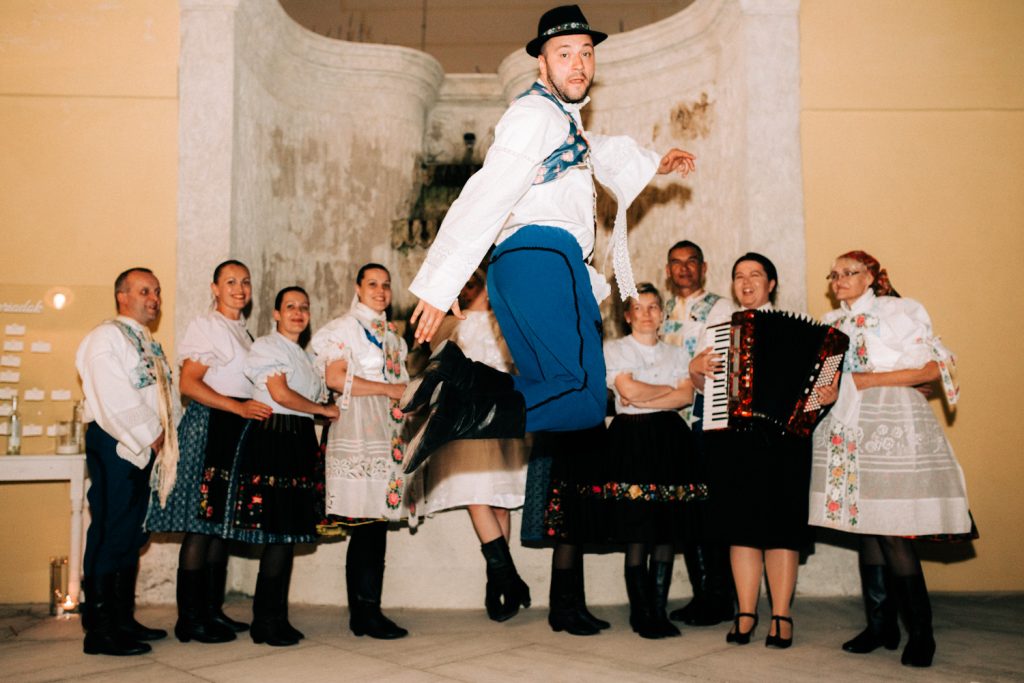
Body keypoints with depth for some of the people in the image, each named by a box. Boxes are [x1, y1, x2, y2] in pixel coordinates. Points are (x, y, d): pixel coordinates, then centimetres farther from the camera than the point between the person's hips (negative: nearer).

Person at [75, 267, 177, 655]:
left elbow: (164, 396, 17)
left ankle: (123, 620, 19)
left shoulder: (149, 345, 22)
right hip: (114, 445, -9)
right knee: (110, 532, -7)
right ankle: (99, 630, -2)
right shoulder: (107, 337, -6)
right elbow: (116, 401, -16)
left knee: (131, 535, 11)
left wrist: (162, 435, 2)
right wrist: (151, 434, -12)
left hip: (144, 446, 9)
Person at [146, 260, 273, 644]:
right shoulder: (206, 326, -4)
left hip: (238, 431, 8)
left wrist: (259, 408, 9)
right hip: (211, 428, -8)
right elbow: (188, 383, -13)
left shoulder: (244, 332, 20)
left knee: (222, 522, 9)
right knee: (201, 524, -7)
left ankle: (212, 610, 16)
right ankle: (190, 619, -1)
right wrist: (238, 407, -19)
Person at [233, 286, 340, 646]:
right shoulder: (266, 346, 0)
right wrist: (325, 410, -5)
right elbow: (280, 394, -12)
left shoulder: (305, 356, 24)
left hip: (301, 441, 8)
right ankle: (267, 621, -1)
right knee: (279, 531, -10)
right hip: (273, 437, -8)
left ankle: (274, 619, 13)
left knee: (288, 532, 7)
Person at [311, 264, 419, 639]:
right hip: (360, 433, -7)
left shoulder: (392, 333, 23)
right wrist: (389, 389, -10)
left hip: (390, 433, 7)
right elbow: (335, 377, -12)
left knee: (377, 522, 6)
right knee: (367, 526, -9)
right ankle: (367, 612, -3)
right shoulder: (345, 327, 1)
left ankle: (364, 613, 10)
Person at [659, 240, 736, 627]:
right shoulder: (664, 313, 18)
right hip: (674, 420, 6)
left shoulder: (719, 307, 1)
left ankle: (720, 598, 5)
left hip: (707, 416, -6)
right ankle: (700, 595, 16)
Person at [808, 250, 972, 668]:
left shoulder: (897, 312, -1)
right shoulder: (832, 323, 16)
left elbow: (931, 368, -10)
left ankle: (920, 633, 4)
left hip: (891, 429, -6)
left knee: (894, 532, -8)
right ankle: (880, 625, 15)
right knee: (866, 528, 6)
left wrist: (868, 379, -14)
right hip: (849, 434, 6)